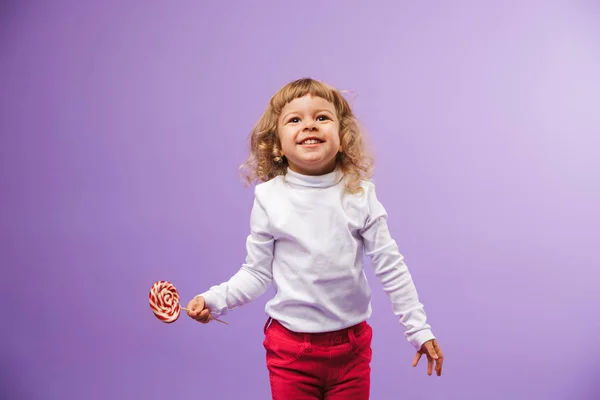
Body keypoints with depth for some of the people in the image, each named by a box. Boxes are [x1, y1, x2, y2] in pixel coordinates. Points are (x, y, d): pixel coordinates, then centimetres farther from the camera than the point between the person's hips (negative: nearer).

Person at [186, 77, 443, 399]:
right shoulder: (269, 198, -8)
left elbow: (390, 267, -1)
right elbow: (257, 272, -1)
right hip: (290, 347, -1)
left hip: (352, 345, 1)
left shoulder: (360, 194, -6)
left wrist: (419, 329, 2)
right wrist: (214, 300, -13)